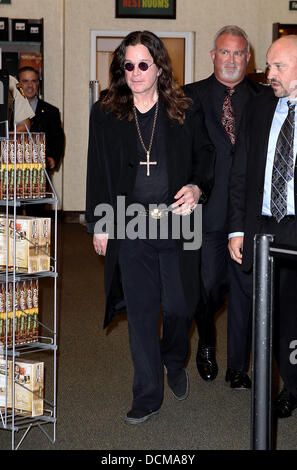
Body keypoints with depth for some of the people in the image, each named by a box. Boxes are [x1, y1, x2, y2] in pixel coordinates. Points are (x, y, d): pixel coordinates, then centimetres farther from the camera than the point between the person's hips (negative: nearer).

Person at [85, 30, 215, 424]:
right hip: (130, 229, 0)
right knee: (141, 311, 3)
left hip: (177, 225, 0)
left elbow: (205, 157, 10)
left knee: (179, 306, 4)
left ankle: (174, 362, 37)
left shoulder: (185, 113, 2)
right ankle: (147, 395, 16)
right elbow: (98, 173, 8)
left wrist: (197, 188, -11)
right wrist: (99, 225, 6)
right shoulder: (105, 115, 4)